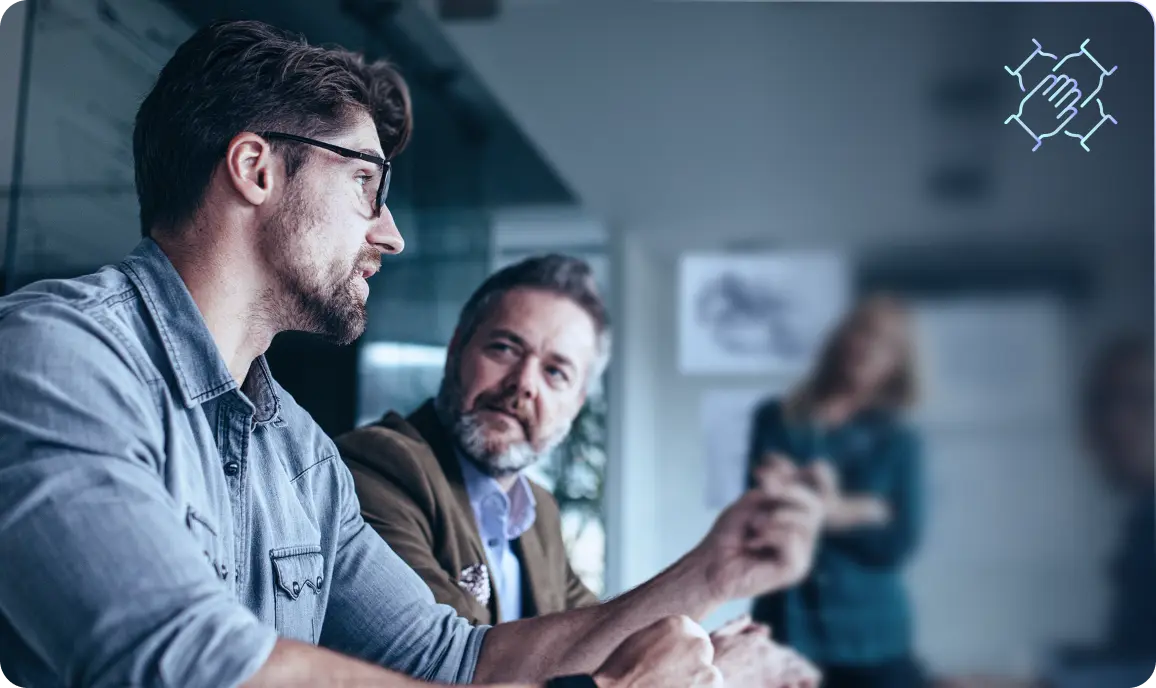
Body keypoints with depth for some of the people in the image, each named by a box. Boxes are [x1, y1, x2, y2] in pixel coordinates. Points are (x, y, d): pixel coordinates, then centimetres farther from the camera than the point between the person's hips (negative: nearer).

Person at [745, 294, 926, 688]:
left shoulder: (898, 443, 7)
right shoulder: (776, 420, 6)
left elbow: (897, 543, -2)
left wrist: (834, 511, -20)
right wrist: (861, 513, -15)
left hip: (871, 639, 1)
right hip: (787, 630, -1)